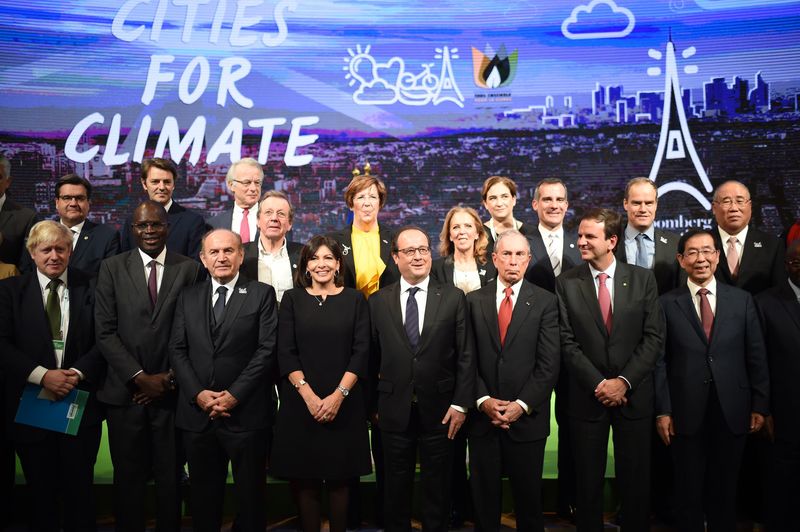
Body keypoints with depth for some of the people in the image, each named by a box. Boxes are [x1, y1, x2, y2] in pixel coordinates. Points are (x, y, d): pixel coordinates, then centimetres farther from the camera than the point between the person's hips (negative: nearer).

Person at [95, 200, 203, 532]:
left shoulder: (190, 269, 2)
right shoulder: (112, 268, 3)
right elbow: (105, 331, -2)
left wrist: (171, 378, -6)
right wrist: (140, 377, -9)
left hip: (171, 391, 0)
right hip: (125, 391, 1)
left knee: (170, 477, 9)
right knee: (128, 476, 11)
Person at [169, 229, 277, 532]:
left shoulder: (262, 294, 1)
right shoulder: (188, 297, 11)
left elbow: (267, 348, -7)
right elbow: (177, 350, 6)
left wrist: (234, 394, -14)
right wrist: (198, 394, -8)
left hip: (245, 413, -3)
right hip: (197, 413, 3)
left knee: (250, 497, 8)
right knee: (203, 498, 14)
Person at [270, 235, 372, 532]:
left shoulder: (355, 299, 5)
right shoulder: (292, 299, 5)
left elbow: (361, 352, -2)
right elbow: (285, 353, -2)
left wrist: (338, 395, -12)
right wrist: (309, 396, -12)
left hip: (344, 404, 0)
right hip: (300, 403, 0)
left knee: (339, 479, 7)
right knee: (304, 480, 4)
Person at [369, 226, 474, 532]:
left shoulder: (453, 298, -2)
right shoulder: (378, 302, 1)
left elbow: (465, 355, -3)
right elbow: (373, 358, 3)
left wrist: (461, 403, -7)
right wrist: (374, 405, 4)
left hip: (439, 409, -1)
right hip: (395, 410, 1)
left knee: (437, 486, 13)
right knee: (397, 485, 15)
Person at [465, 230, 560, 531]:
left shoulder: (545, 302, 0)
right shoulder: (474, 300, 5)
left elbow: (549, 363, -6)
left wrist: (522, 405, -12)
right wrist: (483, 400, -10)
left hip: (527, 417, -1)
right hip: (483, 416, 1)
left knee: (528, 496, 12)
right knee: (484, 497, 11)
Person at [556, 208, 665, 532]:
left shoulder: (643, 279, 0)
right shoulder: (566, 283, -2)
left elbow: (654, 337, -3)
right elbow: (567, 342, -5)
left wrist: (624, 381, -12)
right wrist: (599, 384, -12)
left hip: (634, 395, 1)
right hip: (587, 396, 0)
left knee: (635, 480, 11)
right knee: (588, 482, 10)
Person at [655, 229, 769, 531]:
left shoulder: (742, 300, 4)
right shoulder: (668, 304, -1)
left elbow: (756, 357, 5)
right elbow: (660, 361, -3)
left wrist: (760, 405, 2)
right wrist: (663, 410, -6)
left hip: (732, 412, 2)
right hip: (686, 413, -1)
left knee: (725, 490, 14)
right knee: (688, 492, 11)